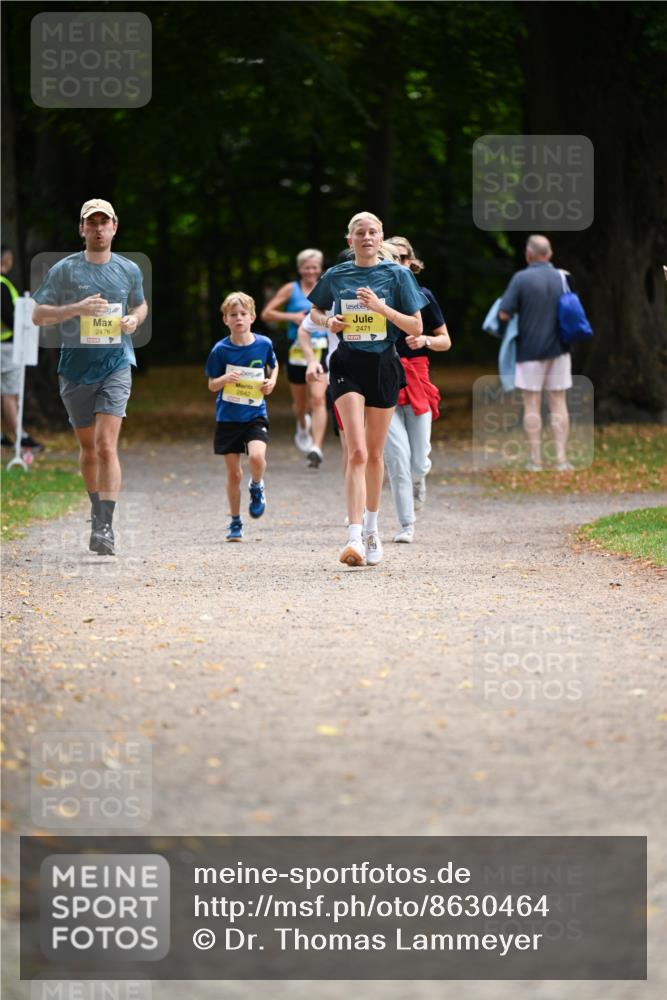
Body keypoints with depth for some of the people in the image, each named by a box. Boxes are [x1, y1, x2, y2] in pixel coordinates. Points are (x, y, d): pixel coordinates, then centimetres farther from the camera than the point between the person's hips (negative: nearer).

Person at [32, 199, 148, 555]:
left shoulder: (129, 270, 6)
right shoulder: (64, 269, -1)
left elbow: (141, 304, 24)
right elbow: (38, 315, -3)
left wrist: (134, 319, 0)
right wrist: (77, 309, -17)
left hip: (116, 366, -1)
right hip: (75, 367, 1)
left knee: (106, 445, -14)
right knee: (87, 446, 13)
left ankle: (105, 526, -18)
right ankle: (97, 509, 34)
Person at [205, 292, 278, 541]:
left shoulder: (263, 344, -3)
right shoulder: (221, 350, -6)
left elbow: (273, 365, 17)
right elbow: (212, 385, 0)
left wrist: (272, 381, -3)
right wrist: (224, 379, -21)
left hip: (255, 415, 0)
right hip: (228, 417, 0)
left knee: (257, 456, -26)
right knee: (234, 474, 4)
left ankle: (256, 487, 9)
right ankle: (235, 522, 21)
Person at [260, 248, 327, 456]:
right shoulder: (291, 290, 2)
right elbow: (266, 314, -1)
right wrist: (292, 317, -12)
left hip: (320, 351, 0)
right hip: (297, 351, 0)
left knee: (318, 400, -14)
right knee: (300, 402, 12)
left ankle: (316, 447, -19)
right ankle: (303, 427, 46)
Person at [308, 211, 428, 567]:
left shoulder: (397, 275, 0)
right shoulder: (336, 276, 4)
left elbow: (416, 328, -2)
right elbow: (314, 311, 21)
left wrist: (380, 307, -15)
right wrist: (328, 321, -2)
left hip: (383, 366, 1)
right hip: (348, 365, -1)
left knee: (374, 454, 12)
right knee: (357, 452, -16)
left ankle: (372, 528, 33)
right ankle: (355, 537, -24)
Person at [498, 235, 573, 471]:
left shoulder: (521, 279, -11)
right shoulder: (563, 279, 2)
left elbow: (503, 314, -12)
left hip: (530, 350, -3)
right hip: (558, 349, 3)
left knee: (532, 405, 3)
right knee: (558, 404, 6)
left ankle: (535, 459, 2)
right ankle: (561, 458, 2)